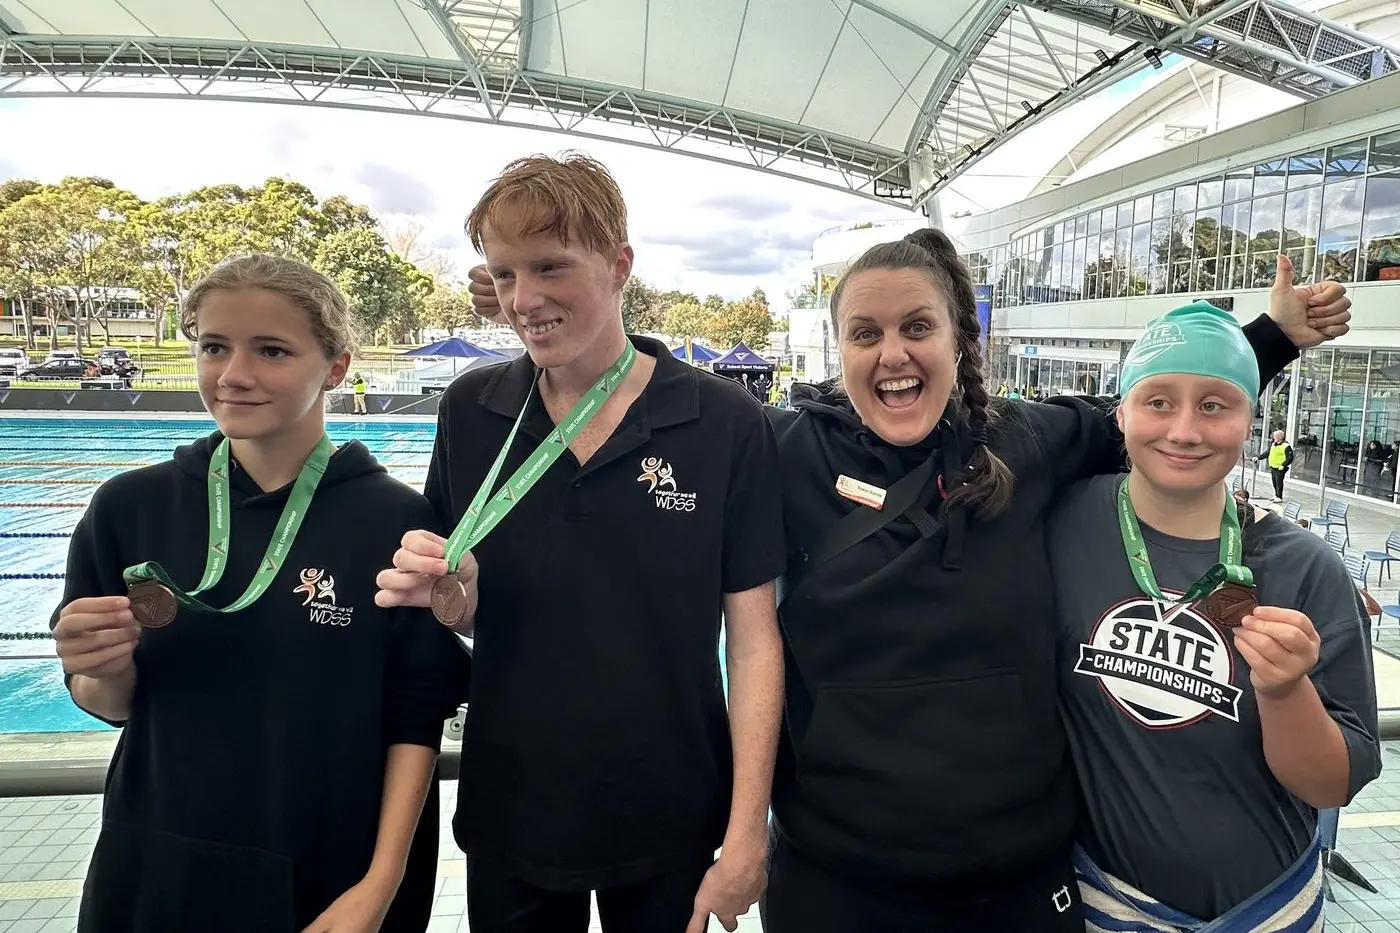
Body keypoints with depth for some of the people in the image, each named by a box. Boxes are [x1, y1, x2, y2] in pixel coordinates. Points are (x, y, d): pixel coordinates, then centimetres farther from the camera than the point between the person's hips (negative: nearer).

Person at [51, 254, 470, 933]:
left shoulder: (397, 521, -14)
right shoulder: (128, 508, -6)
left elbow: (418, 714, -10)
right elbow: (113, 705, 4)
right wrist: (102, 670, -17)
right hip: (157, 867, 3)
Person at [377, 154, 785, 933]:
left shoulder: (727, 425, -14)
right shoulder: (471, 413, -5)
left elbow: (753, 638, -10)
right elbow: (465, 609, 4)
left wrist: (747, 834, -10)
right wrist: (445, 592, -18)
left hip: (668, 825, -2)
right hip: (506, 814, 3)